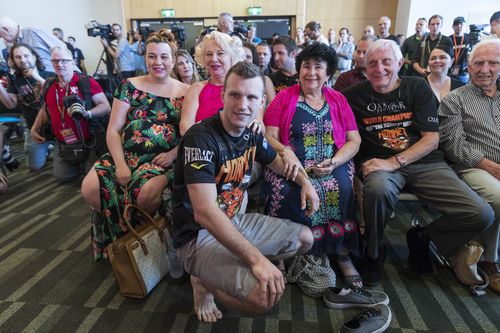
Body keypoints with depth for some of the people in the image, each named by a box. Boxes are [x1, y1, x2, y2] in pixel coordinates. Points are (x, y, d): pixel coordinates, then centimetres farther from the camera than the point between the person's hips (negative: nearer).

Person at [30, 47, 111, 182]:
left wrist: (87, 113, -31)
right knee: (63, 176, 4)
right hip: (62, 144, 5)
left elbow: (106, 106, -16)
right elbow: (45, 109, 21)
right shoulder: (49, 86, 5)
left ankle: (85, 163, 26)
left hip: (88, 142, -5)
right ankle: (78, 163, 35)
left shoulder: (86, 82, -12)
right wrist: (34, 129, 15)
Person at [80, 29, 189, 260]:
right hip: (126, 155, 3)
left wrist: (173, 154, -15)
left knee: (146, 194, -34)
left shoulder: (185, 92, 7)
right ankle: (122, 232, 5)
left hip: (164, 160, -2)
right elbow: (113, 130, 5)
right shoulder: (130, 86, 9)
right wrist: (120, 164, -9)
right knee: (90, 189, -22)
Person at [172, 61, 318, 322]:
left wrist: (305, 182, 5)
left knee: (304, 239, 16)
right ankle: (205, 281, 4)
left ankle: (219, 271, 9)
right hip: (198, 234, -8)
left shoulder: (251, 134, 0)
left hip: (235, 221, 9)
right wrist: (256, 259, -33)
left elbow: (276, 161, 22)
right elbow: (204, 212, -33)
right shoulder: (200, 138, -24)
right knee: (267, 295, -27)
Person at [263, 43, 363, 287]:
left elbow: (354, 140, 9)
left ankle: (343, 255, -10)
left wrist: (334, 162, -10)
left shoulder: (338, 101, 15)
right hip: (292, 167, -1)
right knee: (285, 192, -31)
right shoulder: (284, 98, 10)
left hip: (333, 166, 1)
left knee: (340, 190, -29)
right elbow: (269, 136, 3)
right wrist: (286, 152, -19)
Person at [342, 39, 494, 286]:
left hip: (425, 163, 2)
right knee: (378, 189, -39)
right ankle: (374, 254, -8)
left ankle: (421, 238, 15)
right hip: (381, 165, -2)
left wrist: (393, 162, -15)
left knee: (481, 215, -15)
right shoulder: (355, 96, 5)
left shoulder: (417, 87, 6)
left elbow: (432, 138, -1)